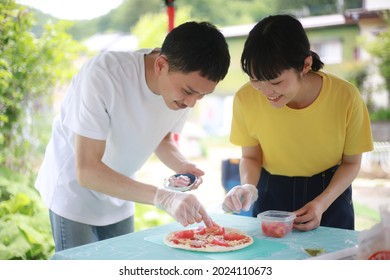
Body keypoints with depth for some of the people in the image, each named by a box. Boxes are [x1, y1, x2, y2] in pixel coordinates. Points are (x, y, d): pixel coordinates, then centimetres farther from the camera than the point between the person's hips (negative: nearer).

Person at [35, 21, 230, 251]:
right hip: (74, 187, -5)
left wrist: (182, 165, -18)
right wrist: (163, 197, -42)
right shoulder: (103, 75, -33)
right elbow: (86, 171, -34)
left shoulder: (185, 84, -15)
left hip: (119, 196, 5)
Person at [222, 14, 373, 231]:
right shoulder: (246, 98, -23)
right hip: (271, 194, 1)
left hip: (330, 192, -1)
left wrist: (322, 203, -24)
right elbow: (251, 156, -5)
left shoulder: (347, 98, -25)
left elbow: (351, 162, -9)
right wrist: (249, 186, -26)